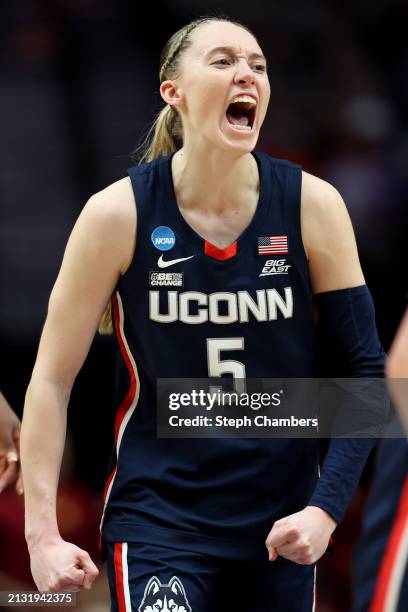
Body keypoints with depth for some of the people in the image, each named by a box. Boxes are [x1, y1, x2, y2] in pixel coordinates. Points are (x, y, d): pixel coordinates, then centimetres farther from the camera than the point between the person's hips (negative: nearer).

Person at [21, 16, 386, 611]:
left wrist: (326, 507, -9)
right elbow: (52, 378, -3)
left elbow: (367, 367, 2)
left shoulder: (312, 205, -4)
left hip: (281, 526, 3)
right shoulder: (119, 214, -8)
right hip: (157, 515, -2)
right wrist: (42, 534, -8)